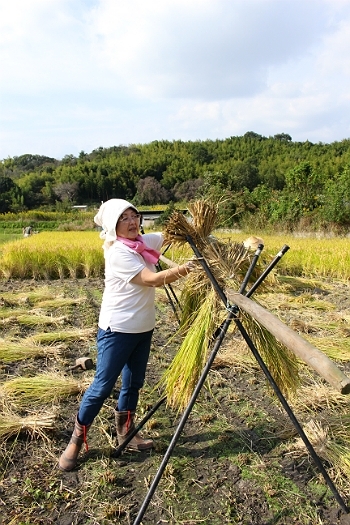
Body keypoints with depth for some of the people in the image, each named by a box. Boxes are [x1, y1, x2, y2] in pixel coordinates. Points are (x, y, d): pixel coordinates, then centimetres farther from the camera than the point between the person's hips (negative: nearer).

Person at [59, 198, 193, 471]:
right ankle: (77, 439, 20)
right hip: (117, 329, -7)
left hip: (144, 327, 7)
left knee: (134, 382, 16)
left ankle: (125, 431, 35)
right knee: (103, 386, 1)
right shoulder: (118, 252, -20)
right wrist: (184, 269, -35)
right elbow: (151, 279, -27)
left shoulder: (147, 241, 2)